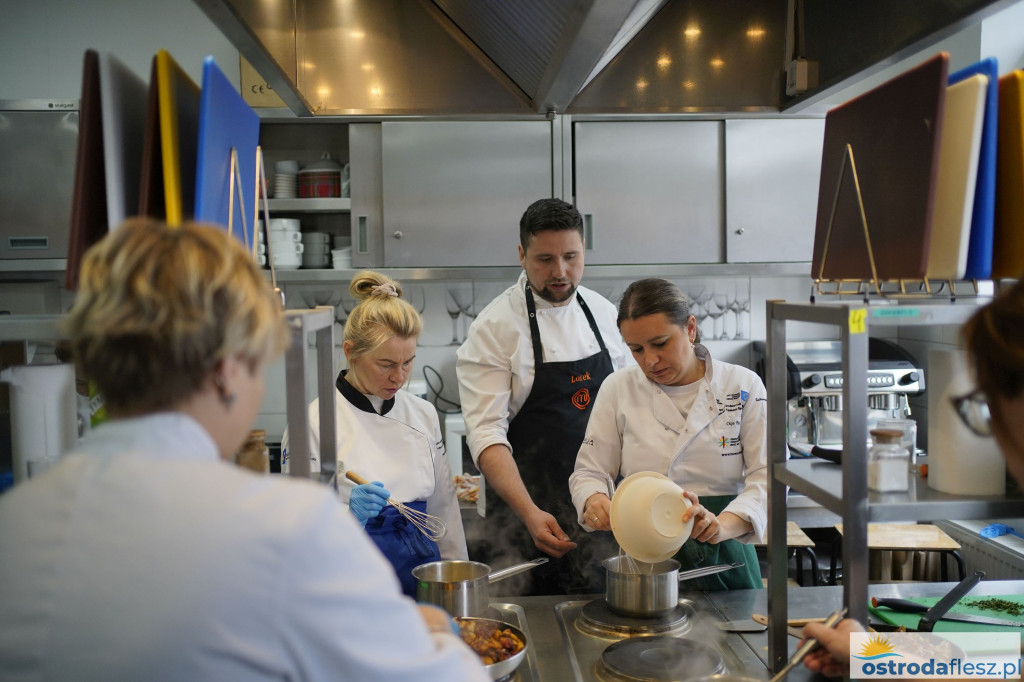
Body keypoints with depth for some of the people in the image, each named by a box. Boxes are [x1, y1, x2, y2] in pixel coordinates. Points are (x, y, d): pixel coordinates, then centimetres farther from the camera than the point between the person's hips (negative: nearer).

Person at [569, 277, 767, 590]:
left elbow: (767, 476, -5)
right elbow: (588, 473, 5)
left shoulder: (743, 386, 0)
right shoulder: (619, 388, 3)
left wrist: (723, 525, -22)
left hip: (722, 557, 0)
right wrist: (594, 501, -17)